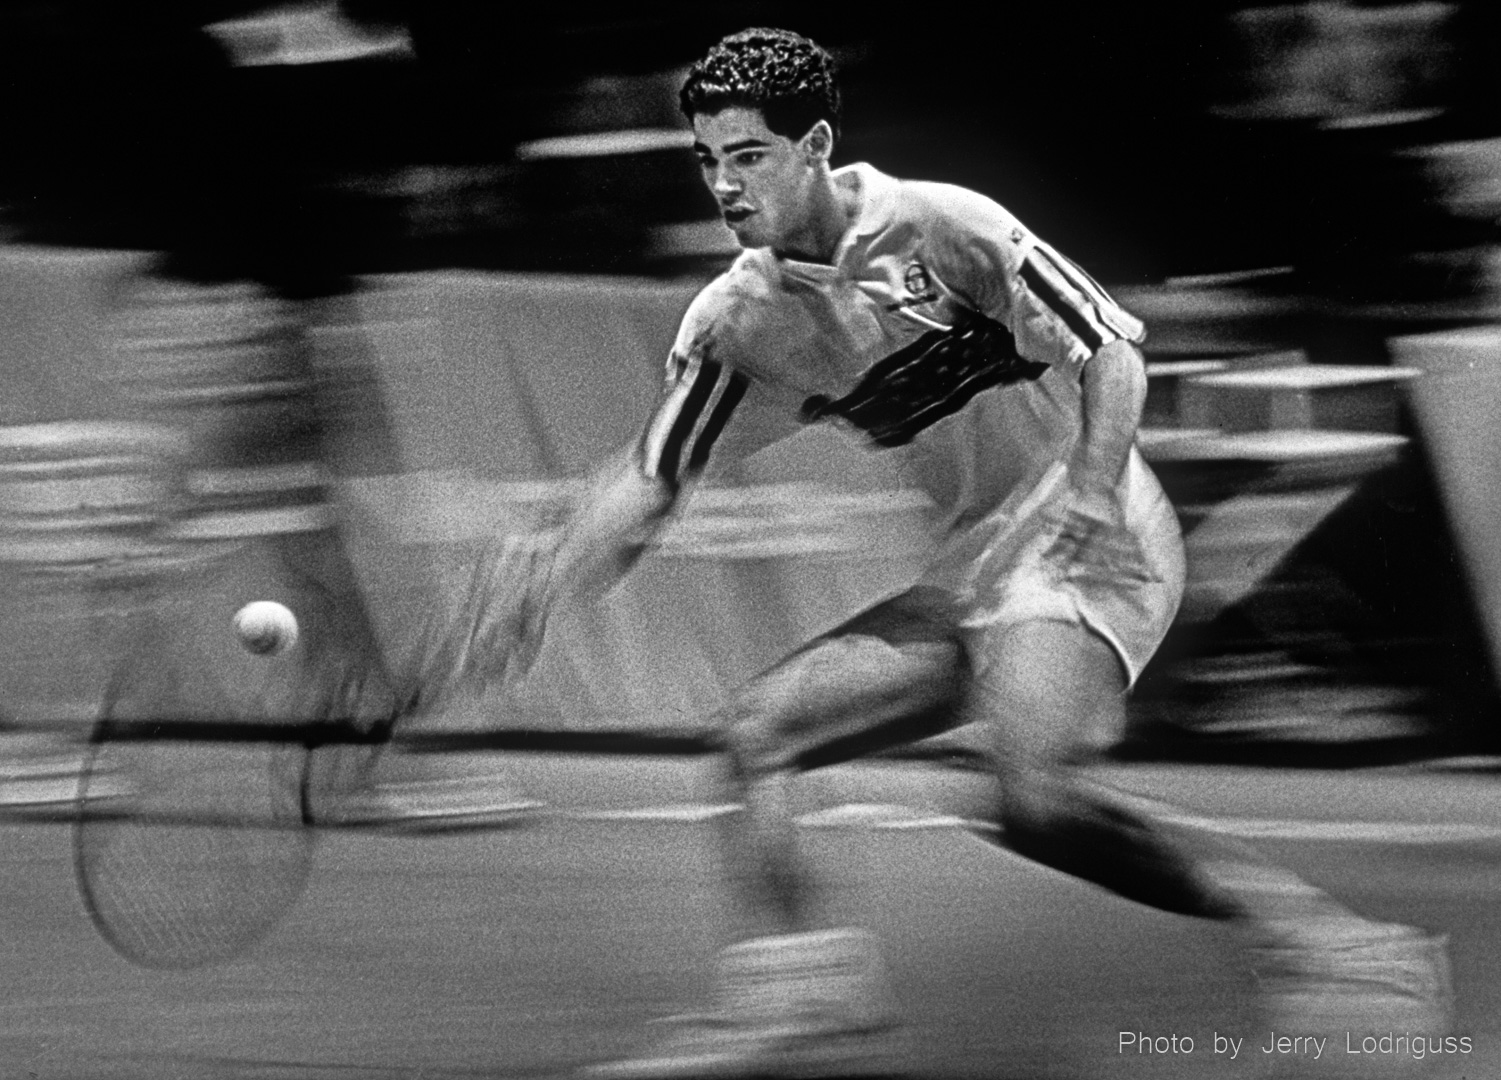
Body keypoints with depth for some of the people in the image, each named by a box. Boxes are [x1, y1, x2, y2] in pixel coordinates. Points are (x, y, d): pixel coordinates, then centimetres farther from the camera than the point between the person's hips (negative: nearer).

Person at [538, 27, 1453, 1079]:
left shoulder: (938, 227, -11)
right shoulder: (735, 320, 7)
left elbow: (1111, 353, -12)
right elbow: (647, 483, 10)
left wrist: (1090, 498, -28)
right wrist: (538, 615, -2)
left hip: (1087, 543, -8)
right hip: (972, 574, 8)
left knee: (1033, 798, -30)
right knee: (755, 730, -4)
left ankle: (1323, 940, -23)